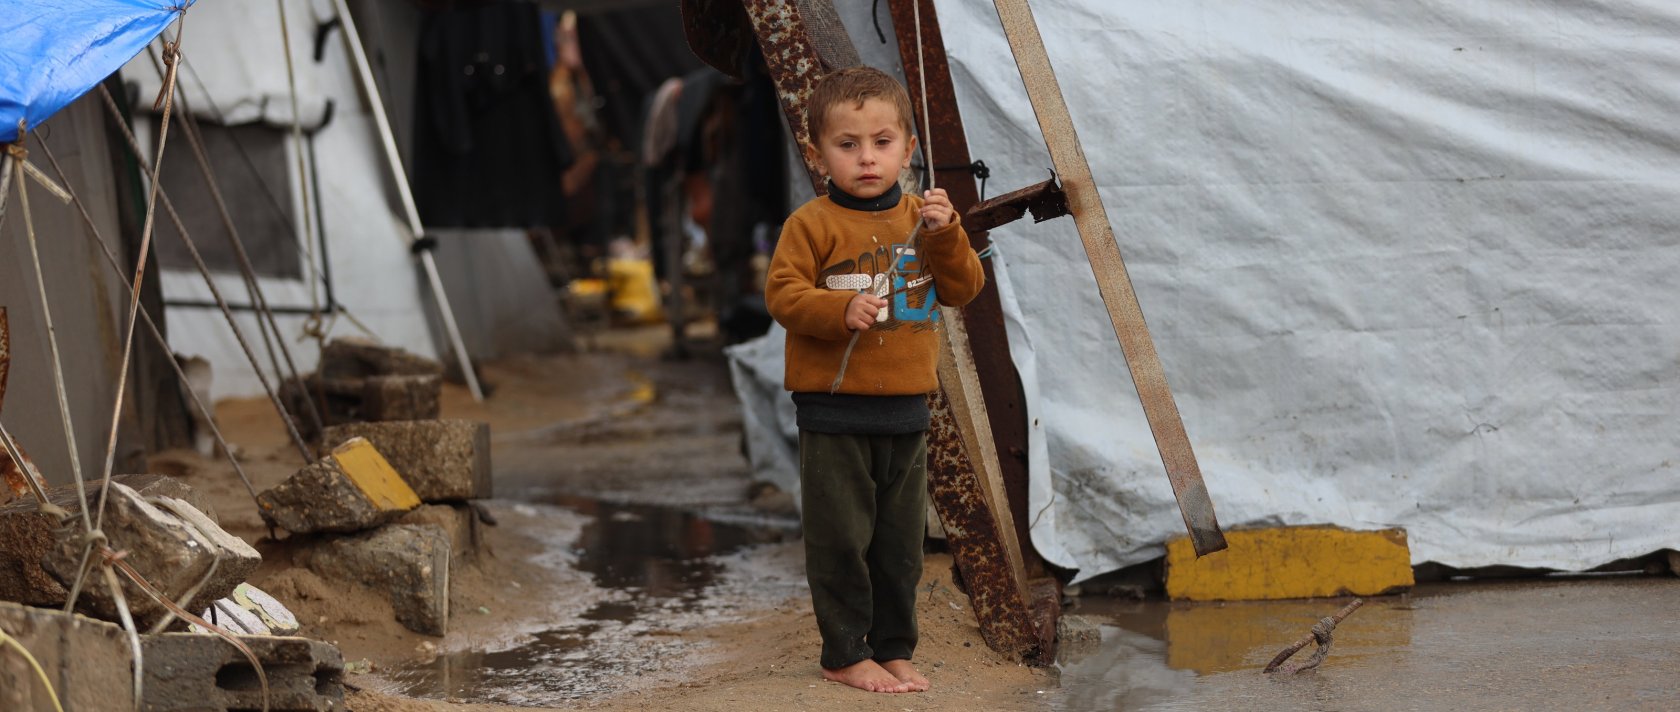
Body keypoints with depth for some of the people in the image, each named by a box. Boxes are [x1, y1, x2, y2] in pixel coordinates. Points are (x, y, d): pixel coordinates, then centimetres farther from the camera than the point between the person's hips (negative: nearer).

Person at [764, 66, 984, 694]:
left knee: (902, 540, 12)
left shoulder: (920, 219, 9)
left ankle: (894, 648, 23)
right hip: (834, 412, -5)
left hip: (906, 412, 5)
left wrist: (944, 236, -12)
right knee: (841, 539, 0)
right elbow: (783, 294, -11)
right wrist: (841, 310, -27)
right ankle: (844, 654, 10)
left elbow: (963, 288, 5)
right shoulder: (812, 225, -6)